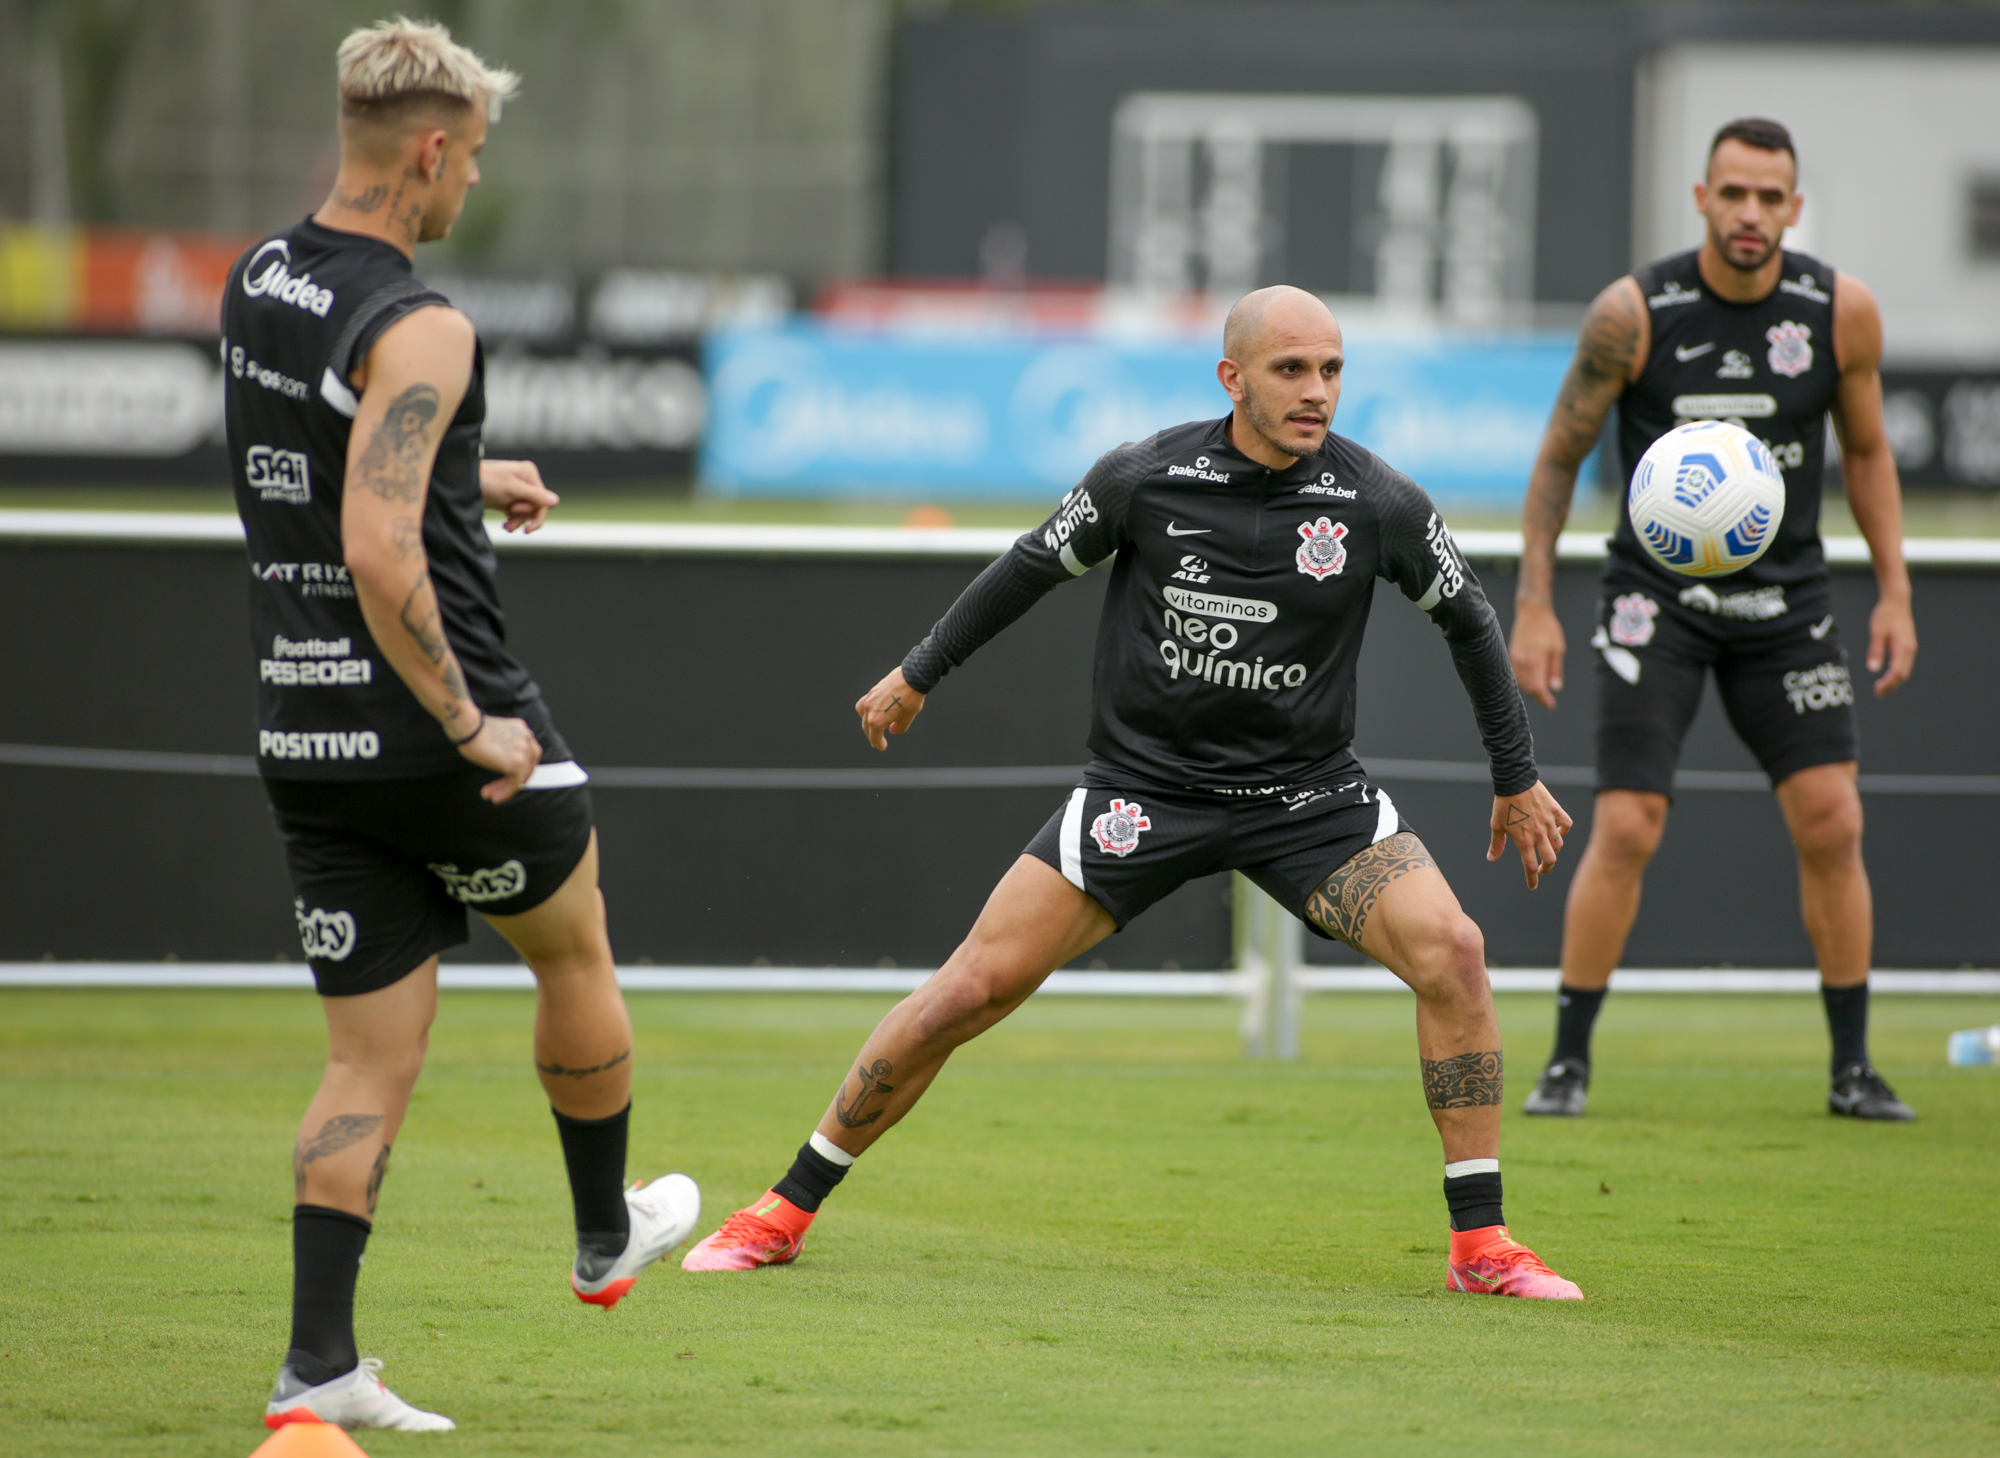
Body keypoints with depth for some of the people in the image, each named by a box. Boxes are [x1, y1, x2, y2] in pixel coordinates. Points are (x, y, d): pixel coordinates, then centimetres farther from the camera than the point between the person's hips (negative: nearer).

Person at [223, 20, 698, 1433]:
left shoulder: (259, 283, 7)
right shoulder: (417, 328, -19)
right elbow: (379, 556, -28)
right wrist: (471, 728, -21)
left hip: (307, 732, 7)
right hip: (434, 732, -7)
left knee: (372, 1065, 8)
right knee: (576, 954, 21)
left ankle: (317, 1366, -3)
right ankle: (608, 1235, 39)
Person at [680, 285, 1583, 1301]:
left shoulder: (1377, 504, -10)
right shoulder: (1146, 479, -12)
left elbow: (1467, 617, 8)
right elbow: (1036, 566, 7)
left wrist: (1517, 776, 15)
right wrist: (919, 674, 17)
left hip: (1307, 793, 1)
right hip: (1143, 786, -1)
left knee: (1450, 951, -21)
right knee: (973, 987, -7)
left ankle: (1480, 1245, -9)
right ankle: (784, 1215, 6)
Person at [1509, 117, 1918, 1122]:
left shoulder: (1842, 313, -6)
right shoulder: (1633, 314, -13)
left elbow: (1866, 451, 10)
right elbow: (1559, 457, -3)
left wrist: (1895, 593, 6)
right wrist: (1533, 606, -7)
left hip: (1785, 596, 2)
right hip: (1655, 595, -2)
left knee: (1831, 823, -5)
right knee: (1625, 830, -11)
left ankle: (1853, 1068, 7)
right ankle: (1568, 1060, 1)